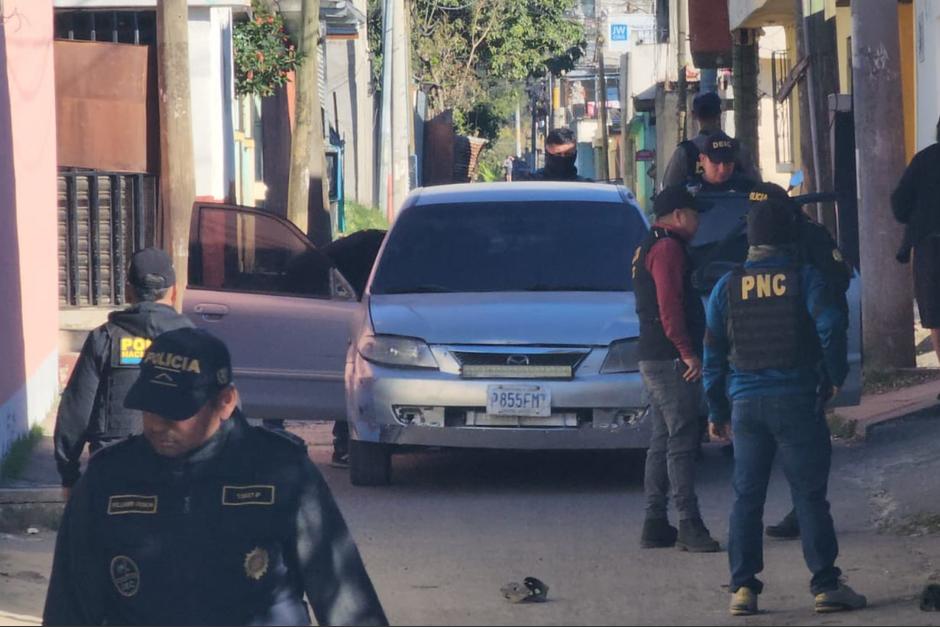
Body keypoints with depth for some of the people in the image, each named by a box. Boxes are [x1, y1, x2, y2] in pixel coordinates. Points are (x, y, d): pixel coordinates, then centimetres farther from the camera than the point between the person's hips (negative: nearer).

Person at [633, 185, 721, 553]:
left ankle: (655, 524, 13)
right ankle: (689, 525, -16)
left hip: (654, 358, 11)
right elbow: (669, 307, -21)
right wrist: (688, 353, -20)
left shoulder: (648, 248, 21)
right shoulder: (667, 248, -12)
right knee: (681, 441, -12)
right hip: (670, 358, -11)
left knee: (663, 440, 12)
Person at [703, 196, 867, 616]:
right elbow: (829, 326, -13)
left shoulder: (728, 286, 8)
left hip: (745, 403, 3)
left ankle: (743, 586, 2)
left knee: (747, 495, 7)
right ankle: (826, 584, -3)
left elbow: (713, 353, 10)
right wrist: (837, 374, 4)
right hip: (795, 398, -3)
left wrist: (717, 411, 17)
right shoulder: (804, 278, -2)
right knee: (809, 493, 0)